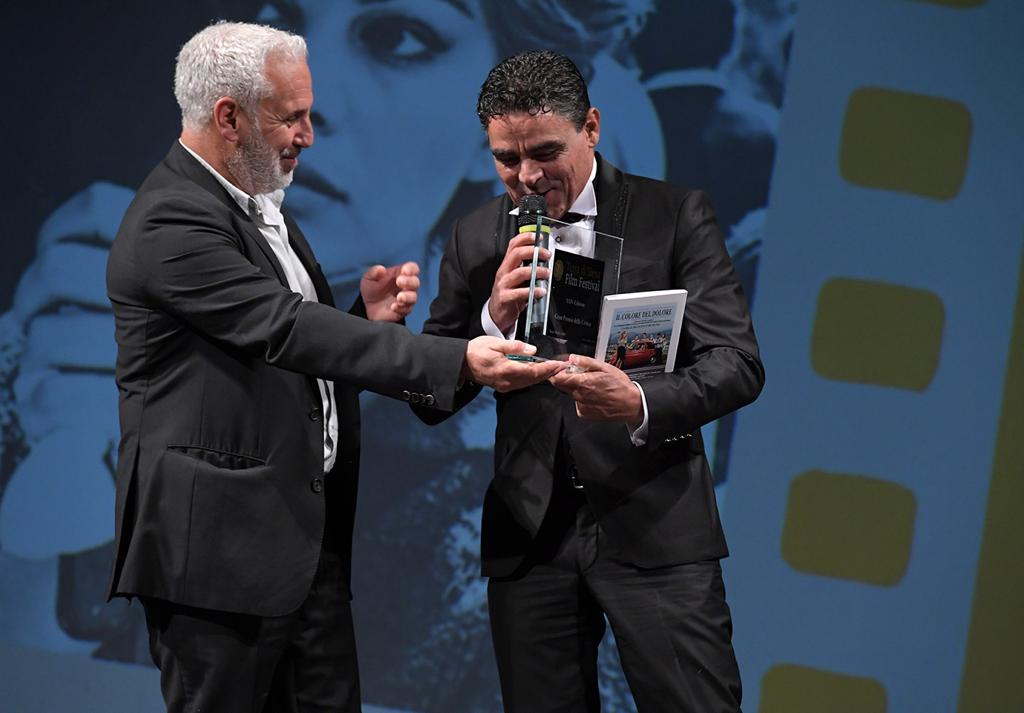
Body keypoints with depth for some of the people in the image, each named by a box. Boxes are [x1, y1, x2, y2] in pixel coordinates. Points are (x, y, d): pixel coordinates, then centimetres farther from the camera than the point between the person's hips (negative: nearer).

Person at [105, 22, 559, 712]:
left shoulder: (260, 207, 16)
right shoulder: (172, 222, -16)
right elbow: (288, 331, -25)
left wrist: (365, 316, -1)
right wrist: (460, 360, -28)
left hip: (308, 535, 9)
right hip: (220, 545, -9)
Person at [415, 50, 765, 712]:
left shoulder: (676, 215, -1)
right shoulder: (476, 239, 8)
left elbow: (738, 364, -8)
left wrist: (641, 405, -27)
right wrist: (494, 318, -13)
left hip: (655, 531, -3)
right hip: (529, 535, 3)